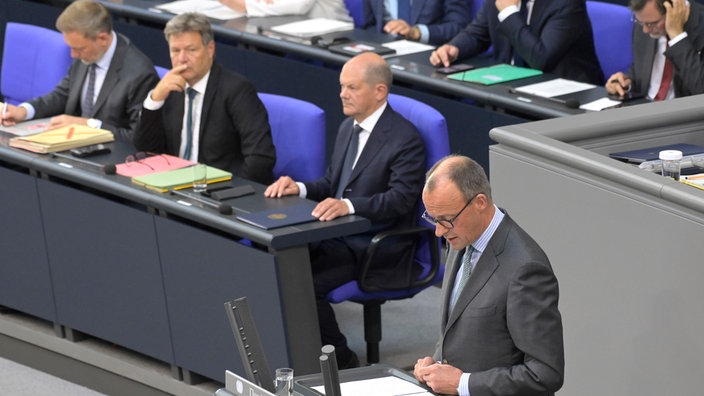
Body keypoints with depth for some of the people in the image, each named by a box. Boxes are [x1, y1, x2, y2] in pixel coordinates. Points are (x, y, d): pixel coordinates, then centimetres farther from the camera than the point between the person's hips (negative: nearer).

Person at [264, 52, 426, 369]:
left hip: (376, 250, -8)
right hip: (335, 235, 8)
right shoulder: (348, 128, 16)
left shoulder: (405, 139, -12)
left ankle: (340, 360, -6)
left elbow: (401, 198, -22)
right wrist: (299, 189, -1)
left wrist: (348, 206, -36)